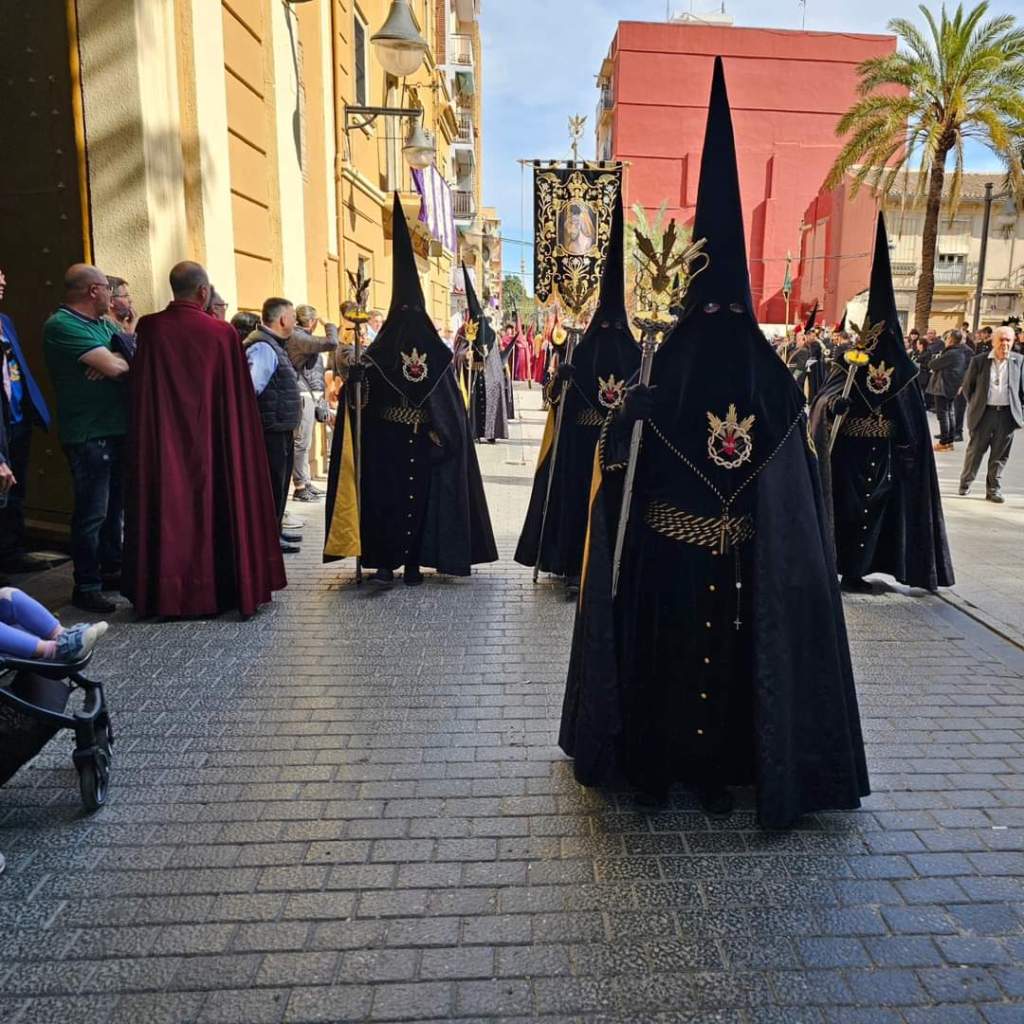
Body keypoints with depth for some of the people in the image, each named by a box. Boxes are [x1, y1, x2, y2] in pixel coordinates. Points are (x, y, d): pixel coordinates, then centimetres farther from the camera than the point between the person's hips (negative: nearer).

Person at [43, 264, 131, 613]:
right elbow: (114, 367, -21)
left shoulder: (104, 323, 16)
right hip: (89, 434, -9)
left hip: (117, 428, 9)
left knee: (115, 505, 16)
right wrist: (126, 361, 1)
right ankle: (86, 587, 6)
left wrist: (112, 362, -14)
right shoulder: (62, 325, -12)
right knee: (92, 512, -4)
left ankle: (112, 571, 29)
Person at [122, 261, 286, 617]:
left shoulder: (149, 328, -6)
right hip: (211, 441, -1)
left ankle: (164, 592, 16)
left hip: (163, 441, 1)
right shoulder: (222, 332, -9)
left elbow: (140, 387, 2)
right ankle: (217, 588, 17)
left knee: (167, 508, 9)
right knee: (215, 507, 9)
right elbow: (239, 398, -4)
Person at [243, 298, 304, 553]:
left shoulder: (274, 345, 15)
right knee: (272, 483, 0)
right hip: (272, 430, -11)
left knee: (279, 481, 20)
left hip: (281, 429, 11)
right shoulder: (263, 347, -18)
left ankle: (274, 530, 34)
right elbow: (252, 386, -31)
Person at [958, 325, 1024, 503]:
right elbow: (967, 386, 8)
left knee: (1000, 454, 7)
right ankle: (965, 482, 24)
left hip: (1007, 414, 1)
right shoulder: (979, 360, -1)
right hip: (984, 413, -1)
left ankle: (994, 488, 16)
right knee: (975, 450, 7)